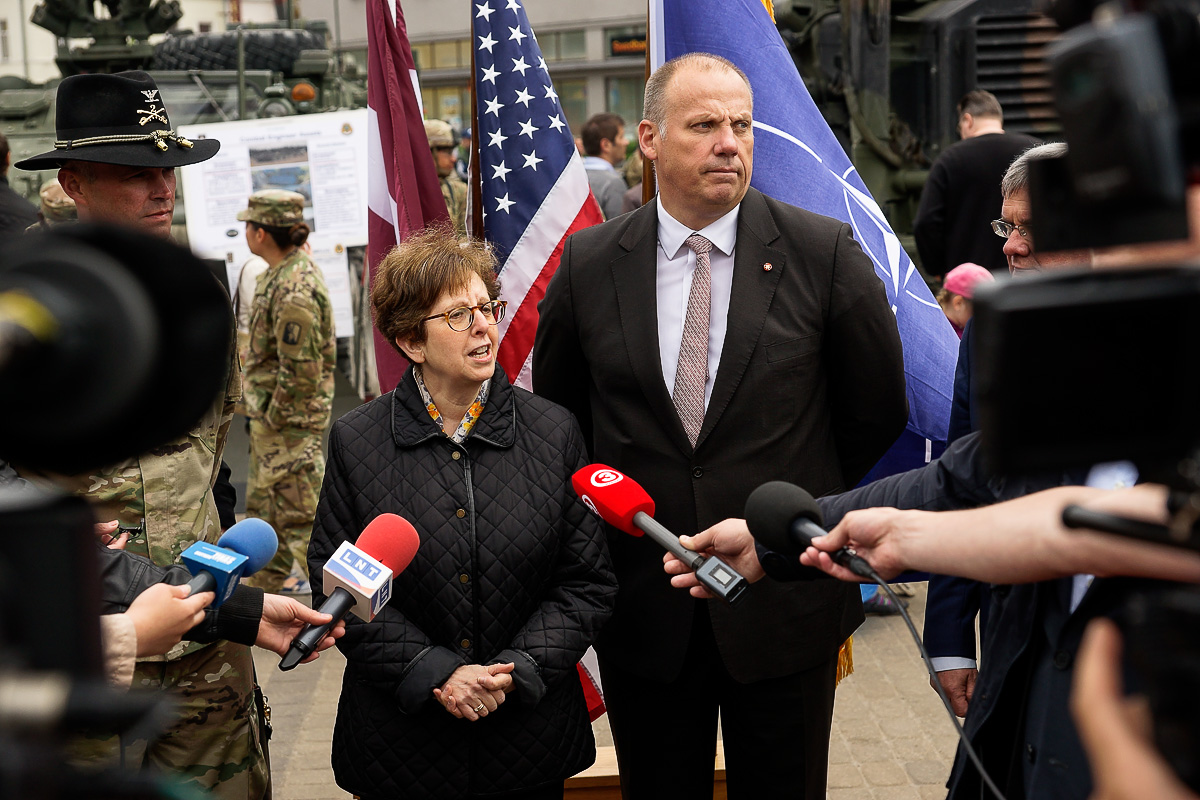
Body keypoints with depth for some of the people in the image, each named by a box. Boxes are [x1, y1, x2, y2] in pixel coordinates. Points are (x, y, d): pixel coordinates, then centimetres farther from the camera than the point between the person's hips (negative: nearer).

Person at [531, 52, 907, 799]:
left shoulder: (825, 252, -8)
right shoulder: (589, 262, -3)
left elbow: (878, 410, 2)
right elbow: (556, 408, 11)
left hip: (785, 604, -1)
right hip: (643, 606, 2)